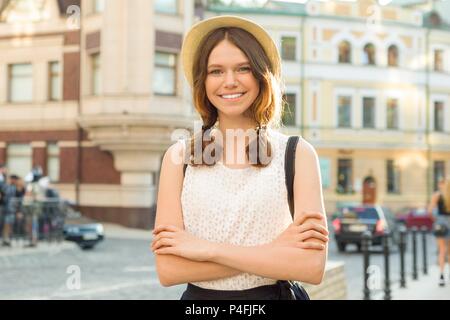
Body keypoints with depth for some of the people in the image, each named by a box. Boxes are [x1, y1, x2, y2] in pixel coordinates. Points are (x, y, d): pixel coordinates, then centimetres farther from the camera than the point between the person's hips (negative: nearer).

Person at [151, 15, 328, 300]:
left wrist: (206, 248, -18)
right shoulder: (179, 156, -6)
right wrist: (274, 251, -19)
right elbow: (168, 268, -13)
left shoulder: (297, 154, -8)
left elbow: (312, 267, -17)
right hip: (199, 297, 1)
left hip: (273, 295, -1)